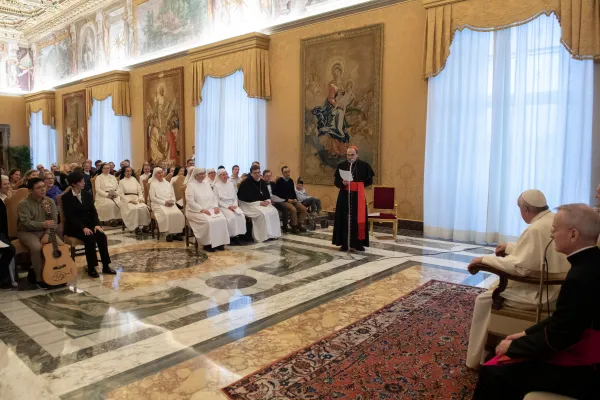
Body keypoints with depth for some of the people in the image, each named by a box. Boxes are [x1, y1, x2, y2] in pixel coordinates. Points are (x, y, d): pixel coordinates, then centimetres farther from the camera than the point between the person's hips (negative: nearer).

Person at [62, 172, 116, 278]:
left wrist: (96, 224, -13)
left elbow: (93, 211, 5)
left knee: (102, 236, -23)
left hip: (88, 224, 5)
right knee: (90, 238, -31)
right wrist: (83, 228, -26)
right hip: (74, 227, -5)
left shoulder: (87, 195, 9)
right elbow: (69, 217, -14)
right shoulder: (66, 197, -6)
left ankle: (106, 266, -16)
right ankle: (91, 268, -19)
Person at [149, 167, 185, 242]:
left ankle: (177, 232, -18)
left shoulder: (168, 184, 21)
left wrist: (172, 201, -6)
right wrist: (164, 202, -13)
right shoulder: (153, 184, 7)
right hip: (159, 204, -4)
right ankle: (169, 233, -24)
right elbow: (152, 198, -3)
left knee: (178, 214, -27)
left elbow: (173, 195, 18)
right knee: (167, 214, -36)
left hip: (170, 204, 4)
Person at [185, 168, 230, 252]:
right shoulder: (190, 185, -5)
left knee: (222, 219, -21)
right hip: (196, 211, -6)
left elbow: (213, 197, 17)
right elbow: (190, 202, -15)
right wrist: (202, 209, -22)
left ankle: (219, 242, -12)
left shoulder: (206, 183, 15)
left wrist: (215, 206, -2)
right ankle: (207, 244, -16)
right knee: (209, 221, -33)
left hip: (210, 209, 6)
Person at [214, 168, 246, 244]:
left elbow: (235, 196, 14)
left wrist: (235, 205, -5)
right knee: (232, 216, -32)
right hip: (223, 206, -4)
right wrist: (227, 206, -15)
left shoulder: (231, 184, 14)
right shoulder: (217, 186, -2)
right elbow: (217, 200, -6)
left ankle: (238, 234, -17)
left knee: (241, 215, -24)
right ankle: (233, 236, -19)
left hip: (233, 205, 5)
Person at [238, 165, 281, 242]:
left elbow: (267, 194, 15)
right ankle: (264, 236, -24)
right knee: (263, 213, -32)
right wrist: (259, 203, -20)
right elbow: (247, 198, -16)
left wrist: (268, 200, -9)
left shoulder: (263, 182, 12)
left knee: (273, 211, -18)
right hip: (249, 204, -7)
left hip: (262, 203, 7)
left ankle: (273, 234, -11)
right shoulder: (246, 183, -10)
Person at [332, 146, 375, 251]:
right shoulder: (341, 165, 2)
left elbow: (369, 180, 6)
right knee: (344, 219, 2)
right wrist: (342, 183, -16)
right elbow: (336, 181, 3)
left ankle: (358, 243, 14)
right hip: (344, 196, 1)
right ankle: (344, 243, 11)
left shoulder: (364, 165, -2)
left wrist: (359, 185, 1)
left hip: (358, 196, -1)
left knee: (358, 219, 2)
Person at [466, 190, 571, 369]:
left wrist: (485, 259, -22)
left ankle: (476, 358, 8)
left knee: (484, 299, -2)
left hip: (542, 294, -10)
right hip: (556, 288, 10)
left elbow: (520, 267, -28)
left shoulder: (536, 229, -24)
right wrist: (510, 247, 26)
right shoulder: (555, 221, 7)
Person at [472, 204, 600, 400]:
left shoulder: (580, 277, -29)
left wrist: (513, 346, -8)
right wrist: (528, 333, 9)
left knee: (494, 372, -9)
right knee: (508, 359, 13)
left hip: (580, 369, -9)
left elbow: (555, 338, -22)